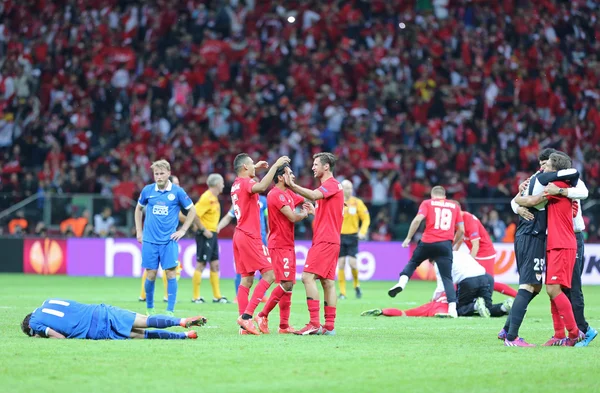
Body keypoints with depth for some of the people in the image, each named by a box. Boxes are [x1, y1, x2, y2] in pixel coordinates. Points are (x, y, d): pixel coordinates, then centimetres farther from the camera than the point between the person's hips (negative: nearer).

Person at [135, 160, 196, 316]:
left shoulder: (177, 192, -3)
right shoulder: (147, 190, 3)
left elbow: (192, 210, 8)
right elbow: (139, 208, 19)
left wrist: (182, 230, 2)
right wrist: (139, 231, 14)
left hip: (169, 240, -1)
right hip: (150, 240, 1)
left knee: (171, 273, -8)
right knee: (151, 274, 2)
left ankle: (170, 311, -5)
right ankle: (150, 308, 19)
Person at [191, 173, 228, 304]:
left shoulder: (214, 198, 13)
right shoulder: (207, 198, -16)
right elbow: (194, 215, -24)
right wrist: (203, 230, -22)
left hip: (212, 234, 10)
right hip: (205, 235, -10)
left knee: (215, 265, 10)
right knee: (201, 264, -6)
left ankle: (217, 296, 14)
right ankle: (195, 297, -2)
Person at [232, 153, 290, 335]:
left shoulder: (236, 184, 15)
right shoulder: (246, 183, -12)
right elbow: (261, 186, -36)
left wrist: (255, 168, 41)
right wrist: (275, 165, -29)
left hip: (240, 235, 10)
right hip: (250, 237, -10)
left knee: (246, 280, 7)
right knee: (269, 275, -10)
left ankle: (245, 325, 2)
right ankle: (246, 315, -17)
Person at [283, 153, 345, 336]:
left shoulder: (332, 184, -9)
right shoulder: (327, 186, 22)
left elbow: (314, 195, -29)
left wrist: (292, 185, -31)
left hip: (325, 241, -10)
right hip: (331, 240, 10)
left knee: (308, 277, -16)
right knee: (328, 282, 7)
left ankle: (314, 323, -21)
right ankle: (329, 326, 6)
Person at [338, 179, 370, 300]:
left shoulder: (357, 203, 0)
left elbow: (366, 219, 4)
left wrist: (362, 232, -10)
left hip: (352, 236, -1)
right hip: (340, 236, 1)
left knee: (352, 263, -11)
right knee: (341, 264, -2)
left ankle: (357, 285, 15)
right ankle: (342, 292, 4)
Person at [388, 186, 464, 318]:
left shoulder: (427, 203, 12)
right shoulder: (455, 206, 19)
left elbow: (418, 219, -6)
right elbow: (461, 230, 16)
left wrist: (408, 238, -1)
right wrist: (453, 244, 30)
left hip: (428, 242, -1)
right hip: (446, 245, 1)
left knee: (413, 262, 24)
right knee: (447, 278, 2)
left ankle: (402, 282, -1)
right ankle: (452, 308, -11)